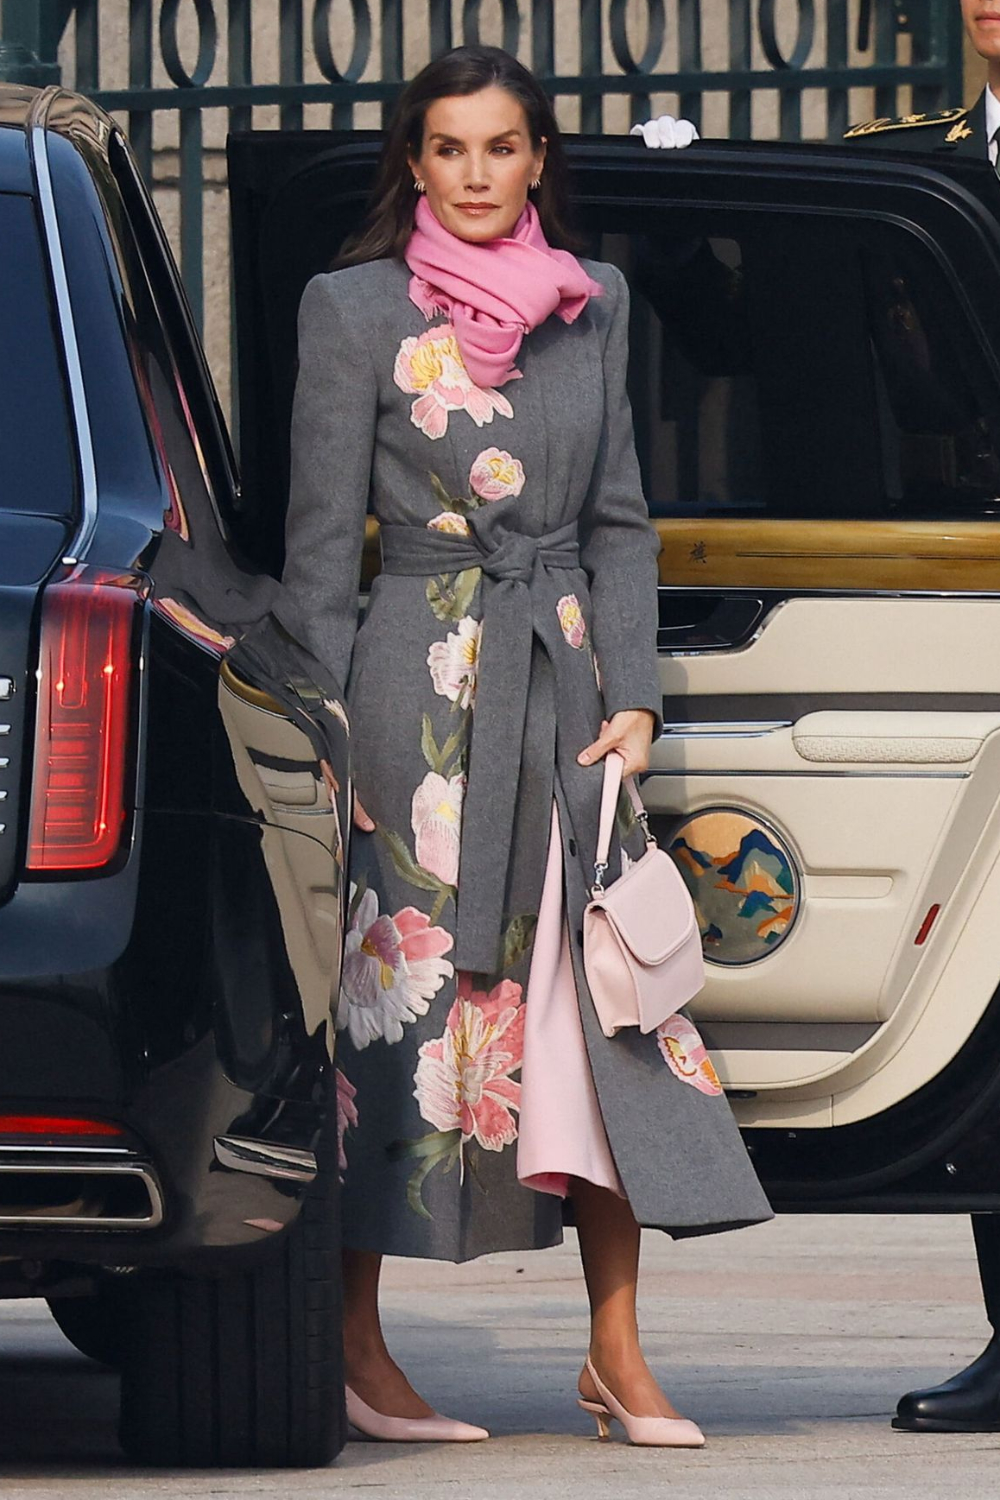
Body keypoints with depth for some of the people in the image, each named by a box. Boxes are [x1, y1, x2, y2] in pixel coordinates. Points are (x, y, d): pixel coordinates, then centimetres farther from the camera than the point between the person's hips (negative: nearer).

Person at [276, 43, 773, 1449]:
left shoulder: (592, 305, 12)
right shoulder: (355, 308, 0)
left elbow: (622, 521, 15)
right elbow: (322, 543, -1)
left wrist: (634, 697, 4)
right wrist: (330, 734, -6)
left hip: (569, 674, 4)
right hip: (424, 682, -4)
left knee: (611, 991, -2)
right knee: (405, 992, -4)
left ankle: (617, 1353, 2)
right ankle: (355, 1348, 3)